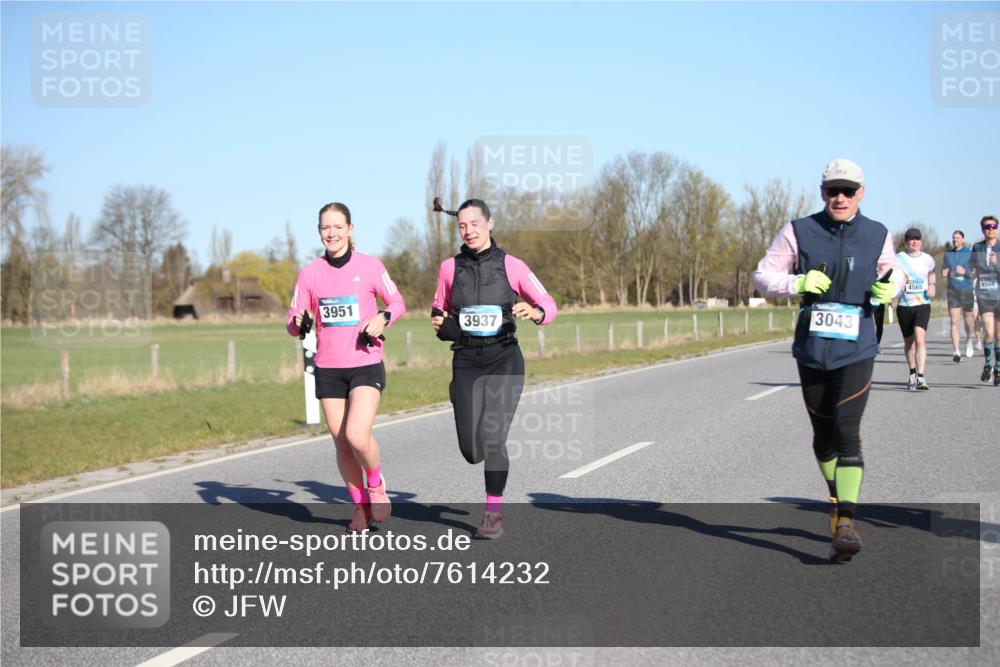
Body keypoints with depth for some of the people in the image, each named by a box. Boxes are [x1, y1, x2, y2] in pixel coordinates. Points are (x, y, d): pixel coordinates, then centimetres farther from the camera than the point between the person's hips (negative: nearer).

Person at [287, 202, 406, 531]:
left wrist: (383, 317, -14)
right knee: (341, 443, 6)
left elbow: (397, 302, 8)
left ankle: (377, 486, 10)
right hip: (327, 369, 3)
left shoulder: (369, 266, -3)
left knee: (357, 436, -19)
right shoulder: (309, 272, 3)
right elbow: (293, 323, 6)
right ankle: (360, 505, 24)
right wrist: (299, 323, -18)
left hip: (366, 365, -3)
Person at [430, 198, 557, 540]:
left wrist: (536, 313, -21)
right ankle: (495, 459, 34)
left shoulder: (511, 265, -1)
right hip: (467, 361, 2)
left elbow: (549, 305, 2)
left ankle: (494, 514, 1)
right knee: (470, 450, -4)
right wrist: (439, 323, -4)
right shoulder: (450, 267, 4)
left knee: (492, 438, -15)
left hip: (504, 360, -2)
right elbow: (440, 310, 19)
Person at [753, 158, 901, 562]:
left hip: (856, 351, -1)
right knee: (823, 434, 10)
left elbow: (891, 273, 20)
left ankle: (846, 521, -18)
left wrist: (888, 290, -4)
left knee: (847, 431, -14)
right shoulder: (799, 232, 0)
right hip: (812, 350, 1)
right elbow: (763, 276, 2)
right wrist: (799, 282, -17)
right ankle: (836, 499, 34)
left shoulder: (877, 236, 4)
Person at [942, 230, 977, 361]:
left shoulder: (970, 254, -1)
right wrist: (943, 273, -1)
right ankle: (957, 352, -14)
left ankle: (969, 340, 41)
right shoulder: (947, 254, 9)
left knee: (969, 322, 10)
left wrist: (965, 272, -22)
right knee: (954, 322, -10)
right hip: (953, 292, 1)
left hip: (967, 291, -1)